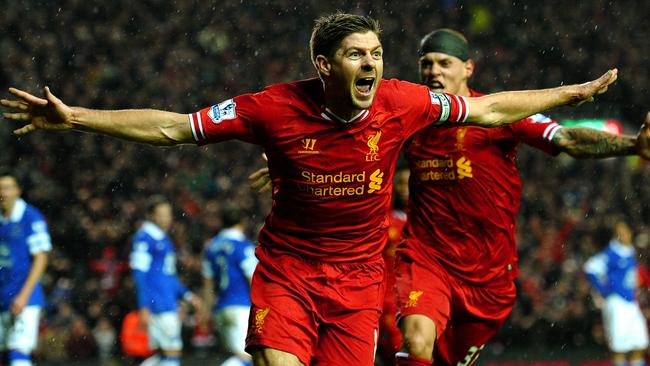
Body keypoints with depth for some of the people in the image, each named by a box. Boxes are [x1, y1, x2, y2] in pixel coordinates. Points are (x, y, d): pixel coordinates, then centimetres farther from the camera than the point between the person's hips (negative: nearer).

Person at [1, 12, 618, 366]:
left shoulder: (401, 103, -9)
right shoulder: (276, 109, -14)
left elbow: (487, 109, 7)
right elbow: (172, 127, -8)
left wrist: (577, 93, 11)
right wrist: (74, 118, -13)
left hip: (358, 278, 2)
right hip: (287, 268, -2)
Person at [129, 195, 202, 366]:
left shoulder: (163, 238, 18)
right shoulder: (144, 238, -11)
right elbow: (139, 274, -15)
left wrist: (187, 295, 18)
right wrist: (144, 308, -20)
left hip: (169, 304, 9)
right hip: (157, 305, -9)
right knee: (173, 352, -8)